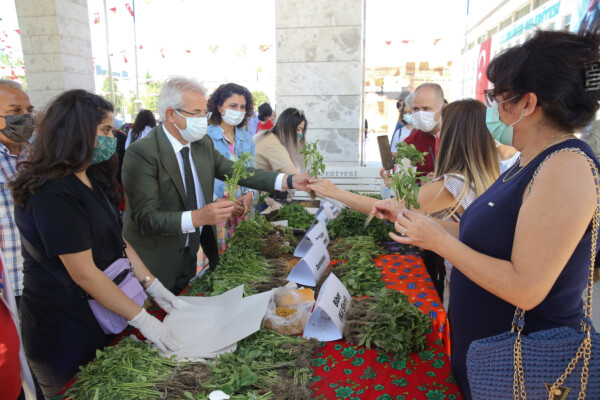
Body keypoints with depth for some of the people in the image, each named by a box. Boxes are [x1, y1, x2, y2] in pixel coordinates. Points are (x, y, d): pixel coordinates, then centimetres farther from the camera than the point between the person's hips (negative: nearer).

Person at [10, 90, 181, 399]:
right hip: (65, 329, -8)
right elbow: (84, 273, -25)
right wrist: (141, 319, -20)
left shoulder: (90, 179, 4)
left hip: (99, 313, 8)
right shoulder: (53, 193, -26)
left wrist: (152, 285, 1)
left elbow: (116, 240, 6)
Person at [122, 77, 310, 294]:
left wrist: (289, 181, -10)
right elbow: (146, 218, -26)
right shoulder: (141, 153, -21)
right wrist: (198, 217, -40)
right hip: (156, 266, -6)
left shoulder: (203, 143, 1)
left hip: (190, 256, 6)